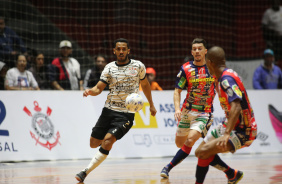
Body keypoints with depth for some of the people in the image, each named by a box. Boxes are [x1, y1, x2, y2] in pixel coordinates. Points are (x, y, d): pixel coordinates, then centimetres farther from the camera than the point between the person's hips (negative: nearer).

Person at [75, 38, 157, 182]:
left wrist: (151, 105, 24)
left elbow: (145, 84, 18)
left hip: (126, 114, -3)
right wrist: (90, 91, -24)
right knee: (94, 143, 7)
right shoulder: (110, 68, 3)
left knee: (107, 141, -21)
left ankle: (86, 172, -17)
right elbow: (99, 88, -1)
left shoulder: (138, 66, 1)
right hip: (109, 110, 3)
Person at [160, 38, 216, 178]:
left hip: (204, 113, -3)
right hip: (187, 111, 3)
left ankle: (169, 166, -11)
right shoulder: (186, 69, -4)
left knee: (190, 140, -21)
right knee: (179, 143, 11)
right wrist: (177, 108, -16)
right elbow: (177, 91, -1)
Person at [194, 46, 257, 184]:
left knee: (203, 152, -24)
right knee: (199, 152, 13)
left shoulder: (227, 79, -22)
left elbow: (236, 107, -35)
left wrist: (227, 134, -42)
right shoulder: (222, 78, 8)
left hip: (242, 131, -10)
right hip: (230, 126, 10)